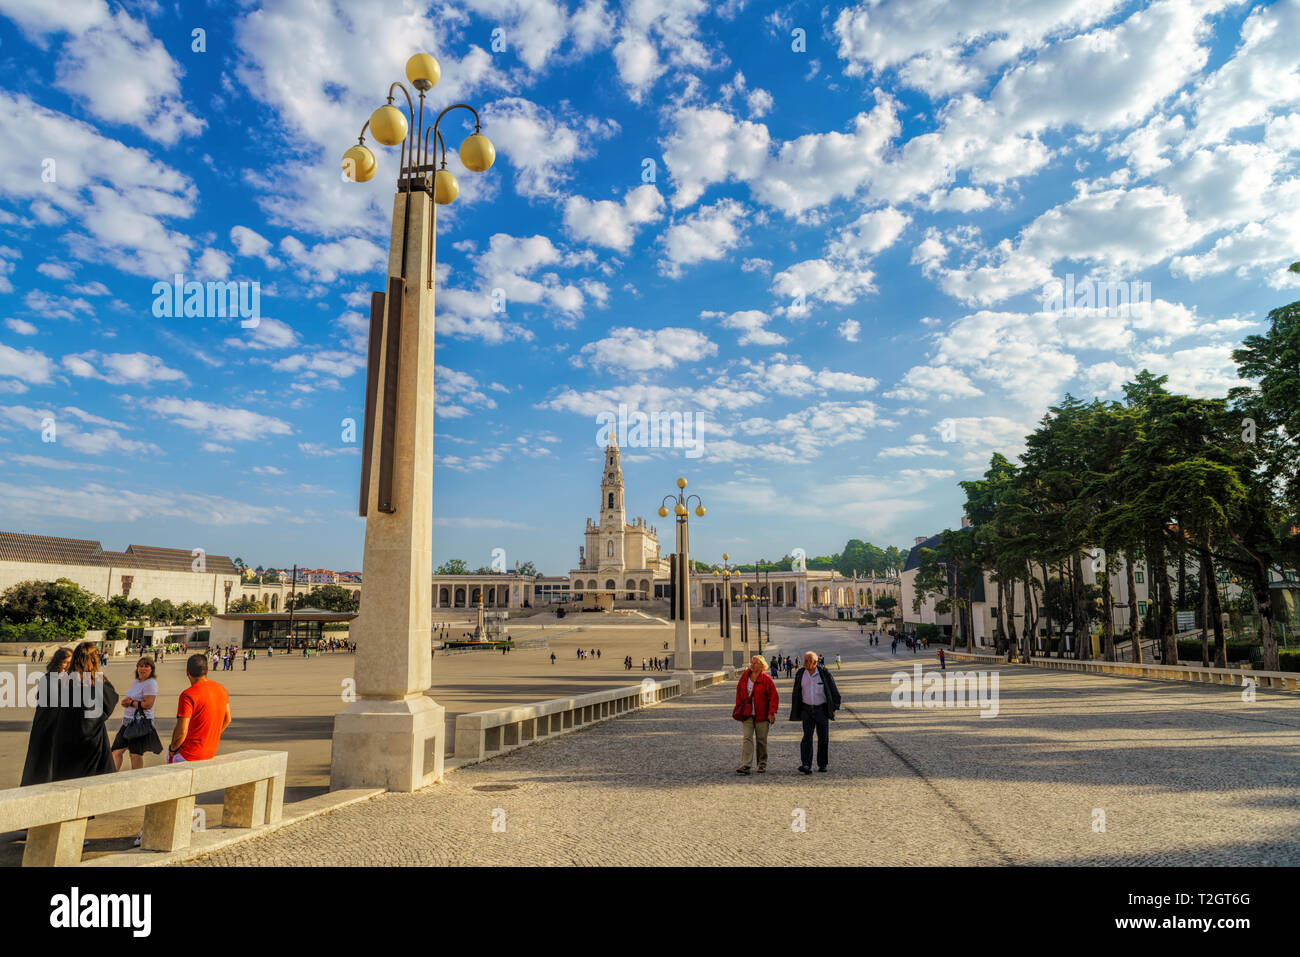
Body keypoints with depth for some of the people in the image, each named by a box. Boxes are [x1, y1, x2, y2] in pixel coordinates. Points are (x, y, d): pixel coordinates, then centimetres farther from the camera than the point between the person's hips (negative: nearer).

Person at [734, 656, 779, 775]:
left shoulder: (766, 679, -10)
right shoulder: (745, 676, 3)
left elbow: (774, 697, -8)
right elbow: (739, 692, 12)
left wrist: (771, 712, -13)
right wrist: (738, 708, 9)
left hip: (762, 715, -3)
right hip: (747, 714, 3)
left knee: (761, 739, 8)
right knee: (747, 738, -7)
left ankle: (762, 764, 24)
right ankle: (745, 765, -13)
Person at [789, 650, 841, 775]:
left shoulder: (824, 673, -8)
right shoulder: (800, 674, 0)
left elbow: (834, 692, 0)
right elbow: (796, 693, 9)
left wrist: (834, 708, -2)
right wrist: (795, 711, 9)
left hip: (822, 709, -1)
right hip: (806, 709, 1)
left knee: (823, 738, 6)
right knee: (807, 736, -10)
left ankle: (822, 764, 22)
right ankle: (806, 766, -17)